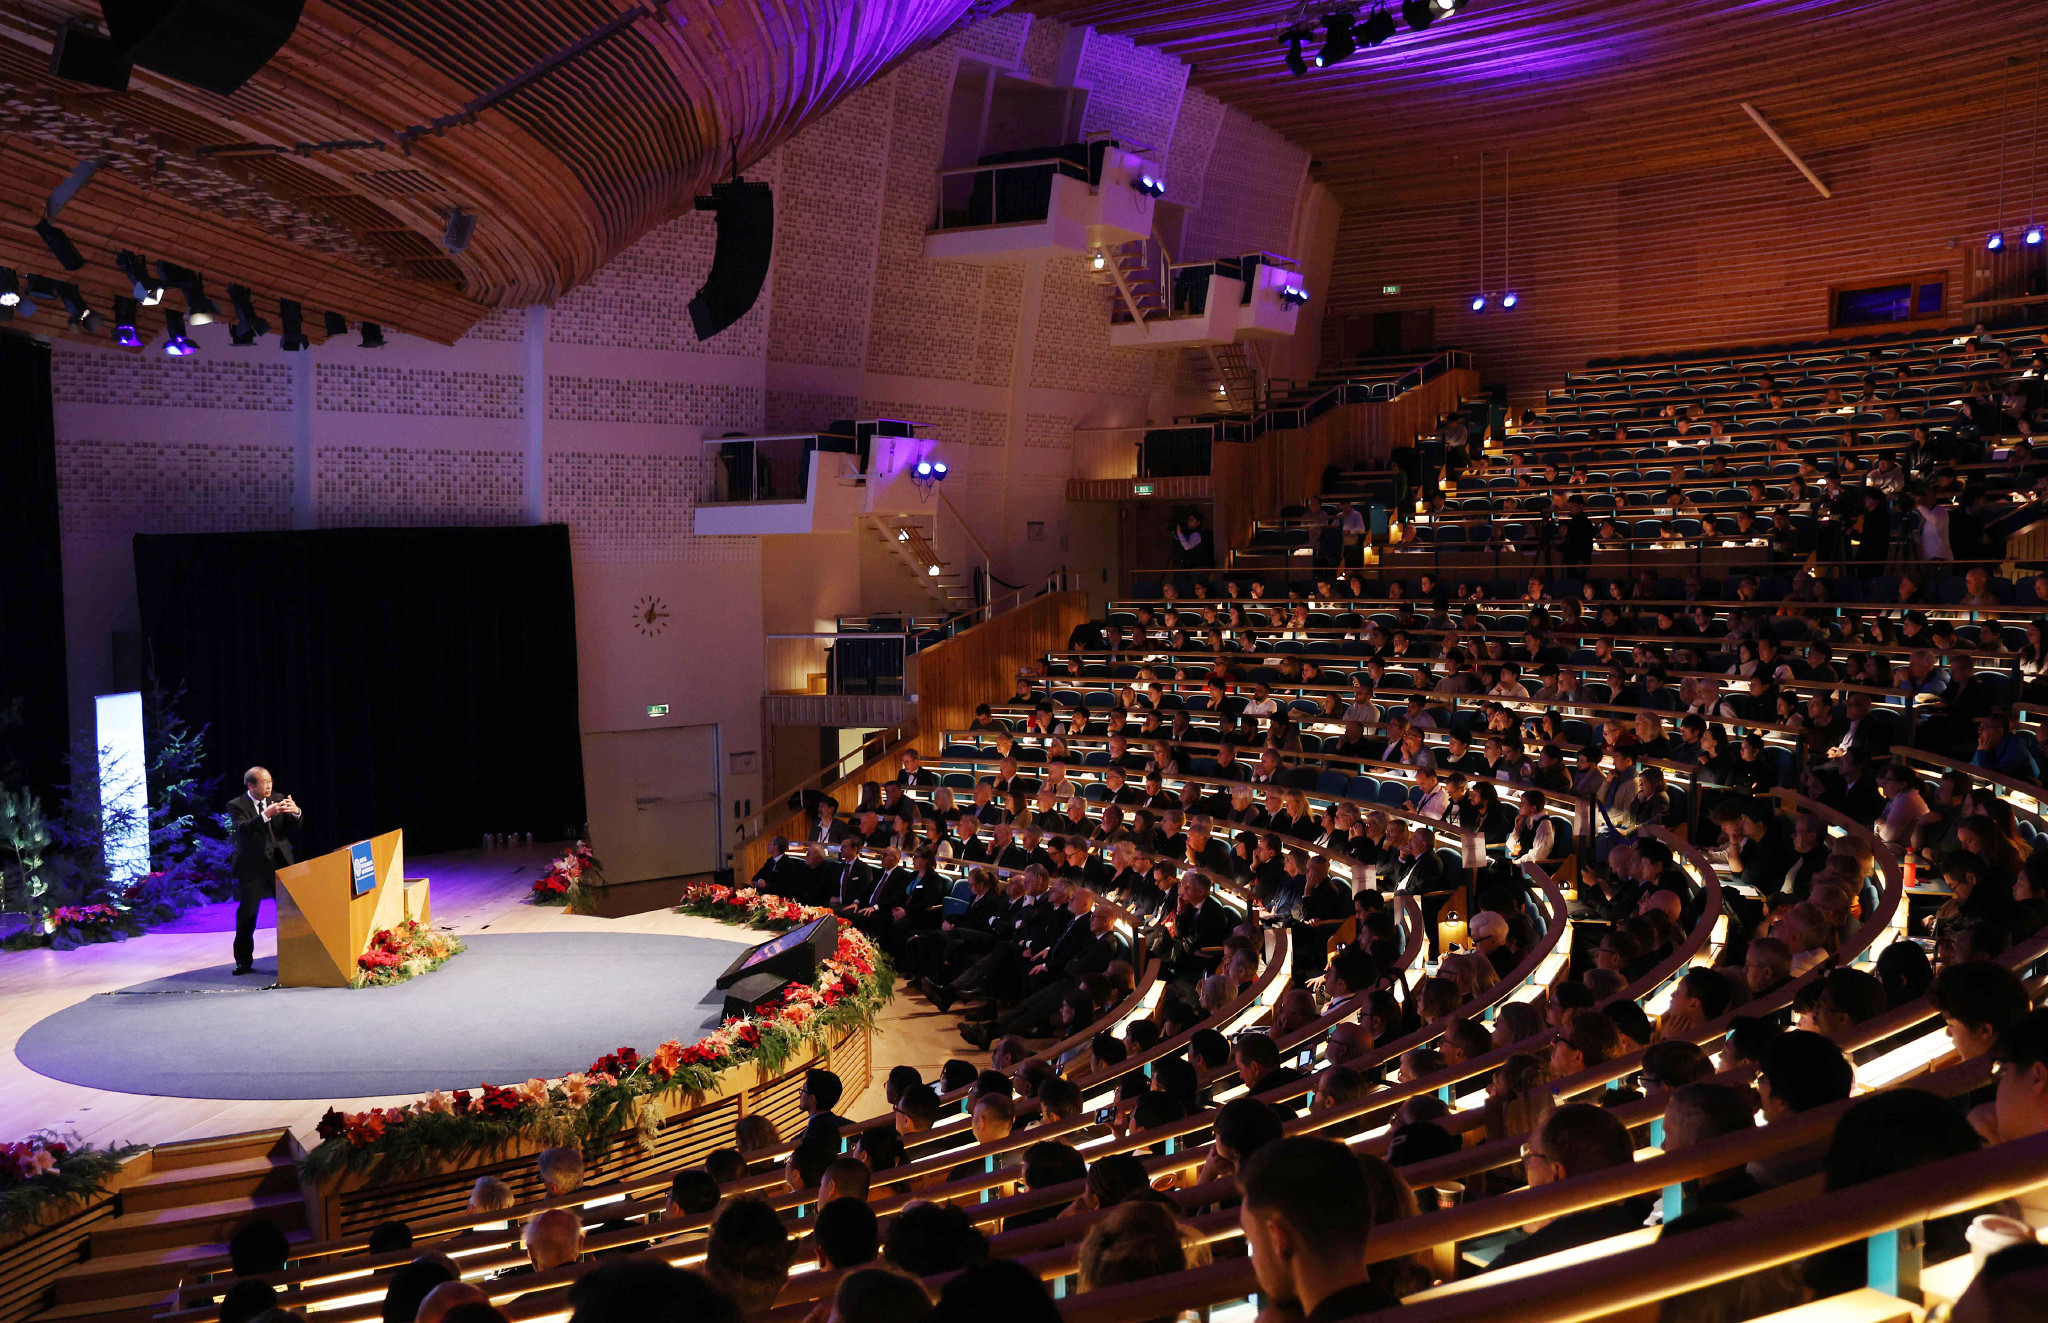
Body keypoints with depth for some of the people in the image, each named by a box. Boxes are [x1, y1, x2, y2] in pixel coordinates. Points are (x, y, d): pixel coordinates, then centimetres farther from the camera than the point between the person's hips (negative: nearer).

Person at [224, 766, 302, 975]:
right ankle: (244, 961, 13)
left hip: (280, 863, 2)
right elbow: (242, 829, -21)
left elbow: (295, 827, 1)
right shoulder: (236, 805, -3)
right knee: (247, 914, 3)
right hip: (251, 867, -2)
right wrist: (266, 815, -34)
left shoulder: (279, 800, 7)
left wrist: (296, 812, -22)